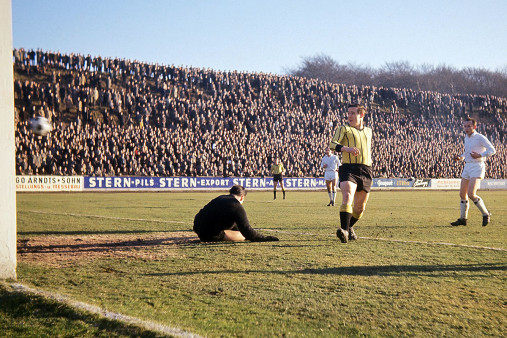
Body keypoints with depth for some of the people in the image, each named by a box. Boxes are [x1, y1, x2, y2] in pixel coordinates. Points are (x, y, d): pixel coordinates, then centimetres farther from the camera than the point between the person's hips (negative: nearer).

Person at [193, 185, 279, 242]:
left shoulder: (221, 198, 16)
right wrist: (264, 238, -7)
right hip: (211, 235, -9)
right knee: (243, 236, -6)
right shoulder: (237, 207, -10)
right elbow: (246, 230, -14)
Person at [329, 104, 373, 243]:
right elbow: (332, 144, -9)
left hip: (365, 170, 5)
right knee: (347, 198, -27)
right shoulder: (344, 128, 7)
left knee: (360, 207, 9)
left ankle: (349, 227, 32)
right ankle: (344, 230, -35)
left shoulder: (368, 131, 22)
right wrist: (347, 148, -27)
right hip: (348, 169, -5)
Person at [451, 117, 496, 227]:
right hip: (467, 166, 8)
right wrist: (461, 157, 11)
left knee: (471, 194, -17)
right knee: (462, 194, 6)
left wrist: (479, 155, -24)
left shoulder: (480, 138, -9)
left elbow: (492, 150, -13)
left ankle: (486, 214, 1)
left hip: (477, 166, -8)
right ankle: (462, 219, 16)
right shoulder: (466, 138, 14)